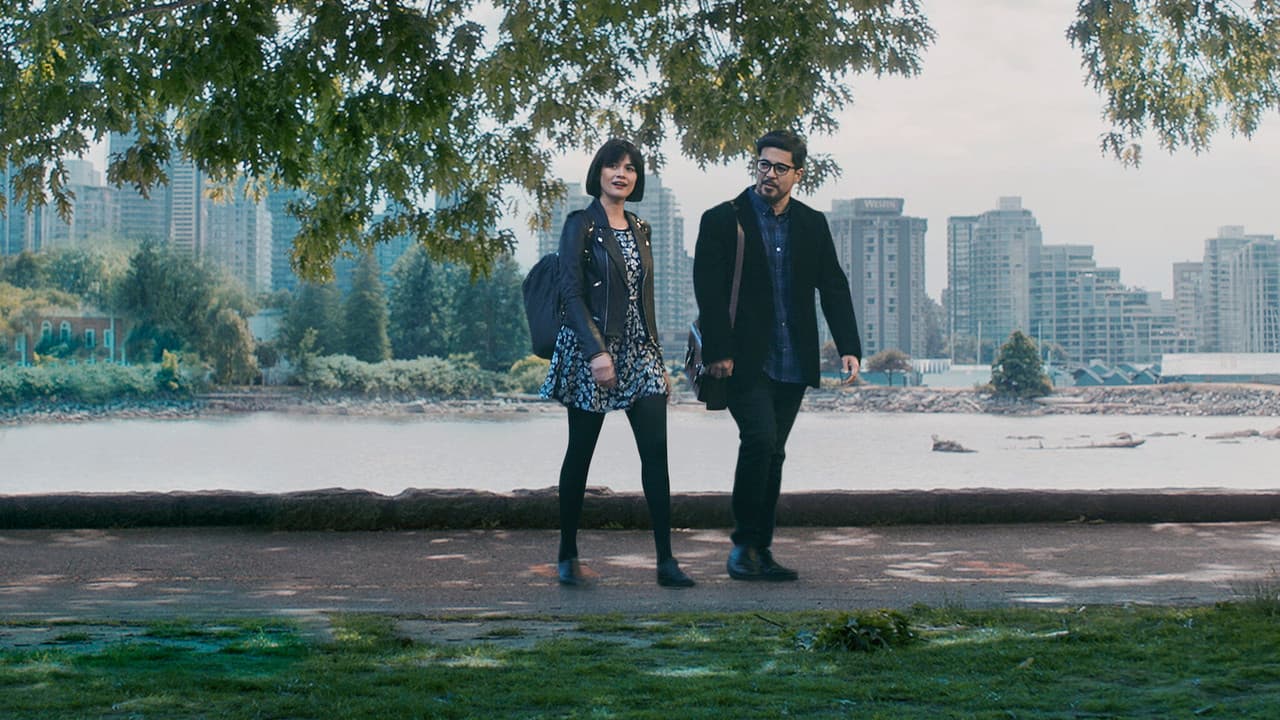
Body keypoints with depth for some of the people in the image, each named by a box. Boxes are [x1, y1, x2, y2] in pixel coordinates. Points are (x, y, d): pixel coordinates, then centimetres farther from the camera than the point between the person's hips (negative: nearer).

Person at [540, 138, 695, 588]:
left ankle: (666, 560, -3)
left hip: (639, 352, 6)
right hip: (591, 352, -5)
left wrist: (658, 359, 17)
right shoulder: (581, 225, -4)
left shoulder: (638, 229, 15)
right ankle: (567, 555, 16)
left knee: (656, 450, -5)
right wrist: (596, 351, -21)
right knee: (580, 454, 3)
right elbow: (571, 293, -11)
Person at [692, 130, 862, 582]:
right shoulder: (723, 220, -1)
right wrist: (718, 352, -16)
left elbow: (834, 288, 10)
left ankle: (760, 550, 15)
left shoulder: (813, 225, 12)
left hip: (792, 364, 5)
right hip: (744, 360, -4)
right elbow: (708, 290, -7)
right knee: (760, 439, -19)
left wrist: (849, 348, -1)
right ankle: (745, 543, -6)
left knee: (772, 453, 8)